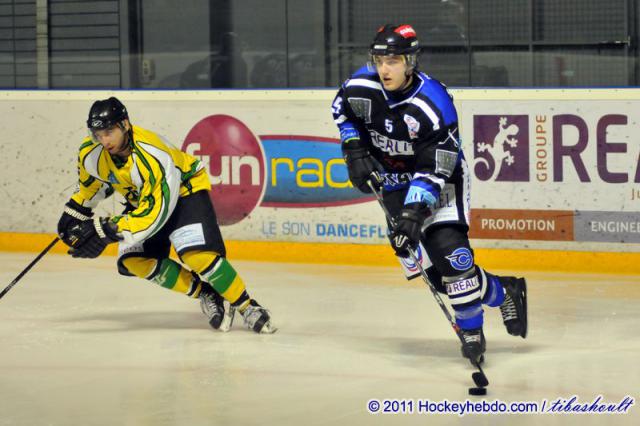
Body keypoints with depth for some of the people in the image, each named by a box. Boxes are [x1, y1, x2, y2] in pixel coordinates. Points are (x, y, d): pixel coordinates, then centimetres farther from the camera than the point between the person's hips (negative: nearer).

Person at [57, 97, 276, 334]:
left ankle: (247, 307, -11)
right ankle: (204, 294, -1)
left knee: (197, 254, -28)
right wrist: (77, 209, 11)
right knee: (132, 260, -14)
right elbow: (90, 179, 8)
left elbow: (155, 210, -41)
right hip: (140, 198, 7)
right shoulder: (91, 152, -19)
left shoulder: (152, 156, -39)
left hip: (185, 190, -7)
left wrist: (109, 232, -45)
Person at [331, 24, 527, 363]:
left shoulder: (434, 104, -29)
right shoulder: (361, 87, -17)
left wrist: (415, 212, -37)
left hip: (440, 178, -4)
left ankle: (472, 330, -3)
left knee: (448, 249, -22)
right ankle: (501, 293, 15)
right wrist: (354, 150, -2)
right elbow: (341, 110, 9)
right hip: (393, 179, 5)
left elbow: (434, 170, -29)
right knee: (427, 268, -3)